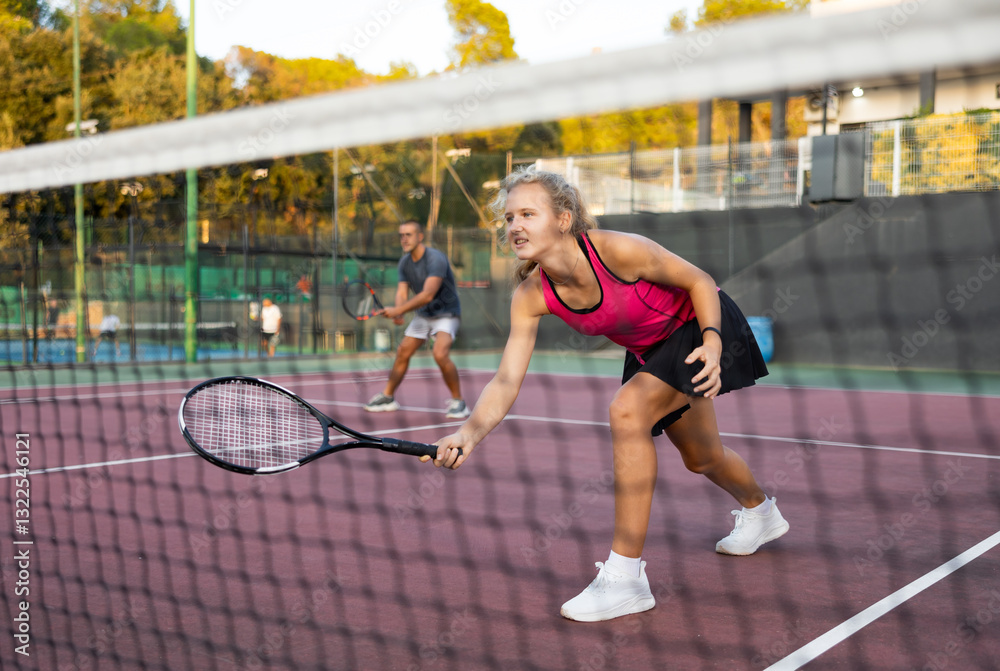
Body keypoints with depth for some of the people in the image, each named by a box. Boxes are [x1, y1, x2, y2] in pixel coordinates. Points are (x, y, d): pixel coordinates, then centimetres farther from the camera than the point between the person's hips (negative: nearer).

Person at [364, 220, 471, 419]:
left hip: (446, 313, -7)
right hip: (423, 315, 8)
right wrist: (399, 313, -25)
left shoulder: (435, 259, -25)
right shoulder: (404, 262, 0)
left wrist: (398, 310, -37)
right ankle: (387, 397, 26)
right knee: (402, 353, 8)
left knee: (440, 354, -27)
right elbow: (402, 292, -3)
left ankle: (458, 402, -13)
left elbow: (427, 295, -33)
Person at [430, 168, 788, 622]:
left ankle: (625, 577, -24)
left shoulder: (619, 249, -35)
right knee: (701, 458, 21)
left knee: (627, 409, -30)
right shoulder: (531, 296, -20)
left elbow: (700, 281, -20)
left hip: (701, 327, -6)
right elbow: (507, 381, -24)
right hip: (649, 350, 6)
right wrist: (470, 433, -41)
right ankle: (759, 511, 58)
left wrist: (711, 344, -35)